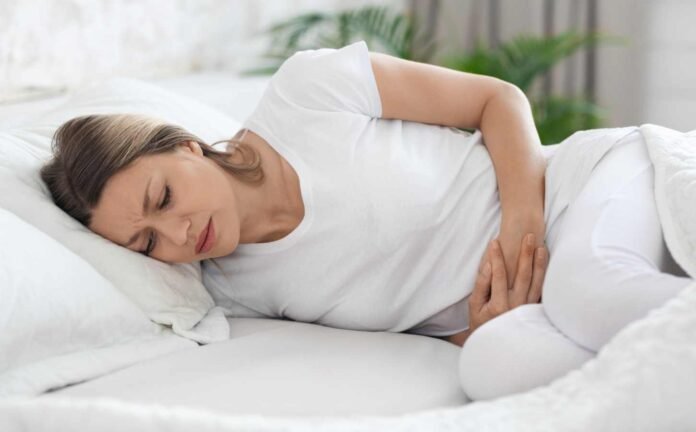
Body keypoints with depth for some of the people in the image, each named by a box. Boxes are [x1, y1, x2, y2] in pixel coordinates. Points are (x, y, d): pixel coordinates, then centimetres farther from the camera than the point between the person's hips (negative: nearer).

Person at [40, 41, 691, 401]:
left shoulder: (310, 87, -13)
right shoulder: (234, 292, -2)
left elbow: (500, 98, -4)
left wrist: (520, 226, -18)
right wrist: (479, 337, -16)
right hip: (488, 320, 3)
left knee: (587, 288, -38)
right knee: (494, 365, -35)